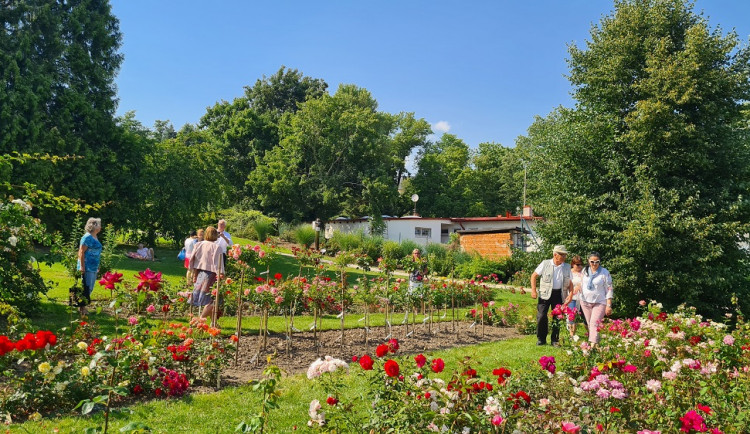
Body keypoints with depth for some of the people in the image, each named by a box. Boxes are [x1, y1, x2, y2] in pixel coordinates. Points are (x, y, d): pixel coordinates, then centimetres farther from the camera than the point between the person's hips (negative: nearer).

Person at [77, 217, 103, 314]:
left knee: (90, 289, 14)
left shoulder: (95, 237, 13)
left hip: (94, 267, 9)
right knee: (86, 288, -4)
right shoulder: (87, 237, -14)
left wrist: (97, 266, 20)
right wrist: (82, 267, -21)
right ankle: (82, 309, 4)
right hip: (87, 267, -9)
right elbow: (81, 252, -18)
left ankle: (83, 307, 23)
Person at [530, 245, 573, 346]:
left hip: (559, 294, 3)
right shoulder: (545, 264, -4)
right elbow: (534, 275, 2)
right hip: (545, 294, -2)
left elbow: (570, 283, 14)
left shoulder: (567, 267, 5)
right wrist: (533, 290, -5)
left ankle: (555, 340, 19)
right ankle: (541, 339, 11)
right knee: (541, 316, -5)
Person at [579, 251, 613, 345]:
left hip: (600, 302, -5)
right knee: (589, 324, 8)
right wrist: (580, 297, 17)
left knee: (594, 323, -16)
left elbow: (609, 290, -6)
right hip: (585, 301, 5)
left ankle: (593, 345, -21)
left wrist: (609, 306, -9)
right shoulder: (585, 271, 6)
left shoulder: (605, 273, -7)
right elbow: (581, 285, 18)